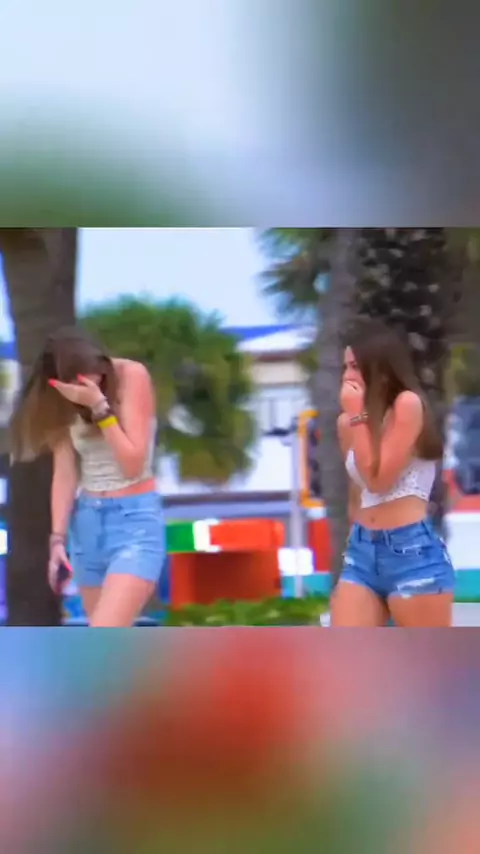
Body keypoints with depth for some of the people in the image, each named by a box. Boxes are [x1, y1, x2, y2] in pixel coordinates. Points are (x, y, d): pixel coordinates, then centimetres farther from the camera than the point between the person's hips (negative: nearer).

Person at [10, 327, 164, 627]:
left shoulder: (131, 377, -12)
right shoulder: (64, 401, 2)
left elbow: (133, 464, -15)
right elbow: (65, 473, 0)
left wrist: (99, 406, -23)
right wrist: (58, 538, -7)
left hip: (134, 520, -5)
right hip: (87, 522, 6)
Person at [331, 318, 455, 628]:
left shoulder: (408, 405, -7)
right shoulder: (348, 422, 13)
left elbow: (378, 479, -11)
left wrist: (358, 416, -8)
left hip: (412, 551, -7)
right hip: (363, 552, 7)